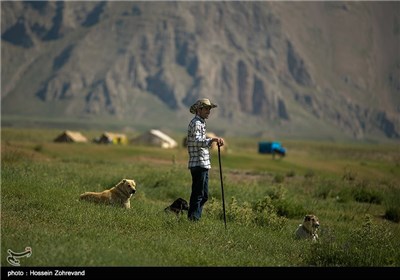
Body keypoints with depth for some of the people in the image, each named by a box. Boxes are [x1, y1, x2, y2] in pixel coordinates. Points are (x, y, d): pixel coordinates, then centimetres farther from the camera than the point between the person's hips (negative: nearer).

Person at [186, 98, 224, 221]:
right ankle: (193, 219, -8)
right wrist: (212, 139, -37)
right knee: (198, 195, -9)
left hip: (203, 164, 10)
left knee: (204, 195, 13)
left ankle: (194, 219, 18)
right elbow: (196, 141, -28)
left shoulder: (201, 123, 21)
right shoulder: (196, 123, -11)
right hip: (198, 164, -10)